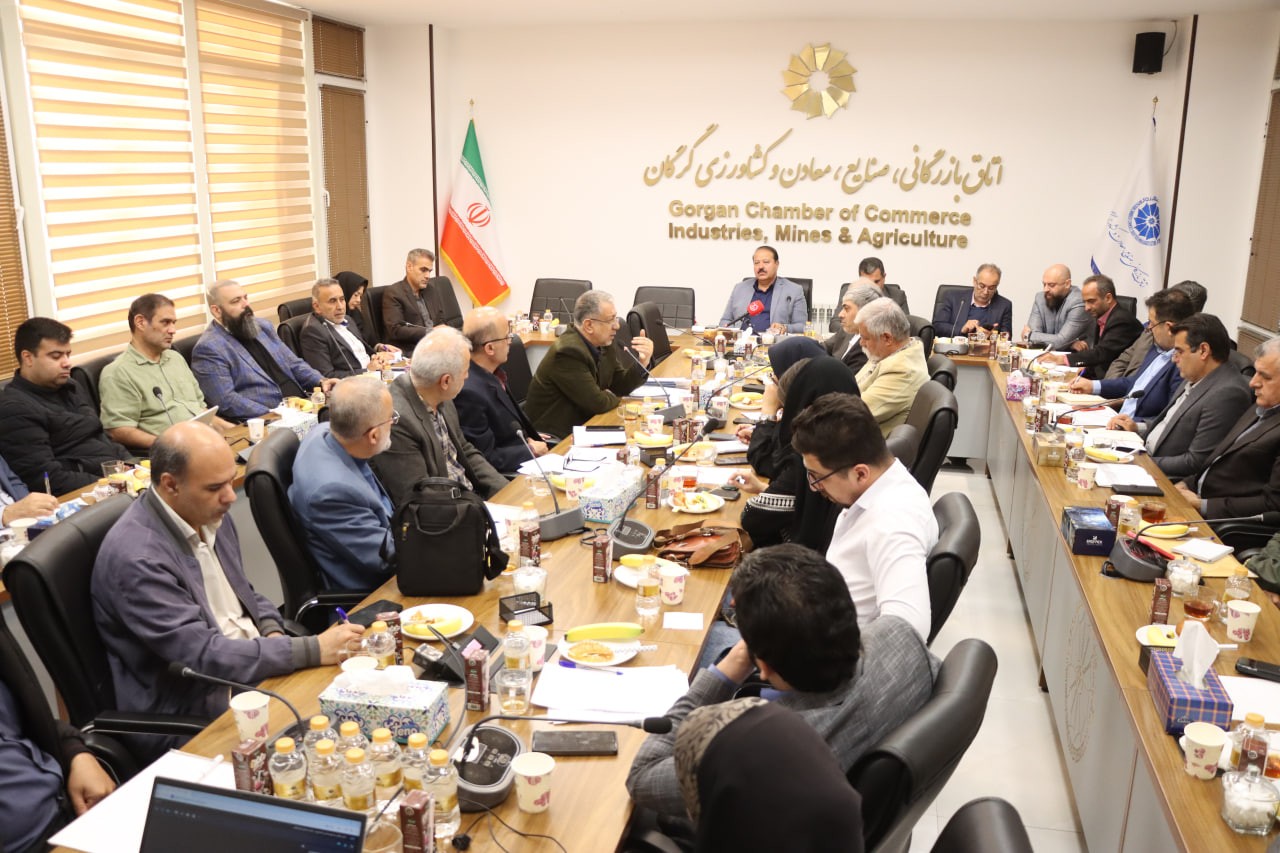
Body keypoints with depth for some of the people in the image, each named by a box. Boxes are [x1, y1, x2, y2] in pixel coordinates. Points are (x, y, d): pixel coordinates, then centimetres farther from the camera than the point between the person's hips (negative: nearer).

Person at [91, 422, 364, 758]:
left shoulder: (210, 514, 4)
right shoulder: (135, 557, -22)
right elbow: (204, 656, -25)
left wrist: (272, 633, -2)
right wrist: (314, 650, -25)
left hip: (256, 666, 8)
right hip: (192, 711, -8)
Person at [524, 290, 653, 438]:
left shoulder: (603, 344, 1)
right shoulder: (568, 352, -24)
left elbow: (620, 386, 9)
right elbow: (598, 403, -23)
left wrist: (643, 362, -6)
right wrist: (612, 397, -3)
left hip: (581, 423, 8)